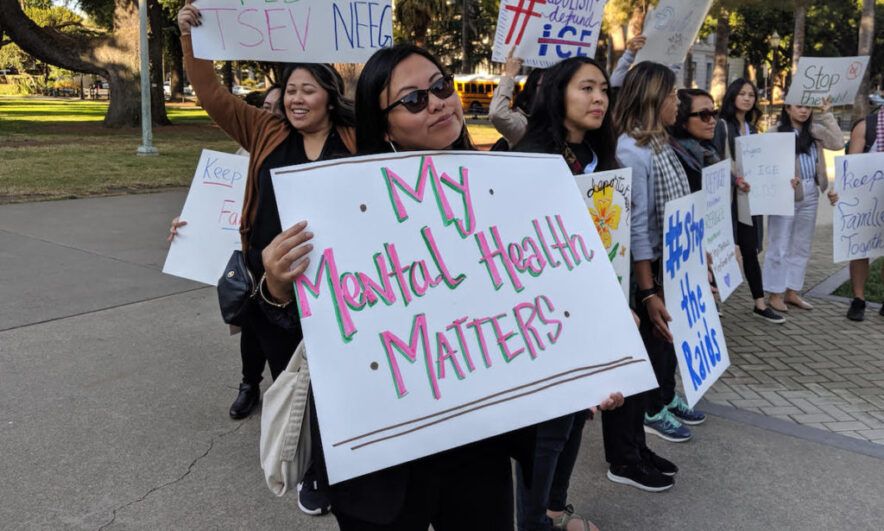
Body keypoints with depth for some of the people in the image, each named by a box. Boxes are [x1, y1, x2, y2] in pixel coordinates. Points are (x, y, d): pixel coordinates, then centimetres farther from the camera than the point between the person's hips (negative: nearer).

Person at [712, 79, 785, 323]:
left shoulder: (751, 129, 17)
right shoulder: (722, 125, -5)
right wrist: (735, 180, -22)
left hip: (749, 195, 6)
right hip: (727, 196, -6)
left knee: (750, 250, 7)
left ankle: (760, 304, 11)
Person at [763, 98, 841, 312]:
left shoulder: (814, 130, 9)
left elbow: (838, 143, -2)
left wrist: (826, 115, -1)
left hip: (810, 194, 6)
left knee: (802, 246, 12)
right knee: (780, 246, 1)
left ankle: (792, 292, 22)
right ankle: (775, 294, 9)